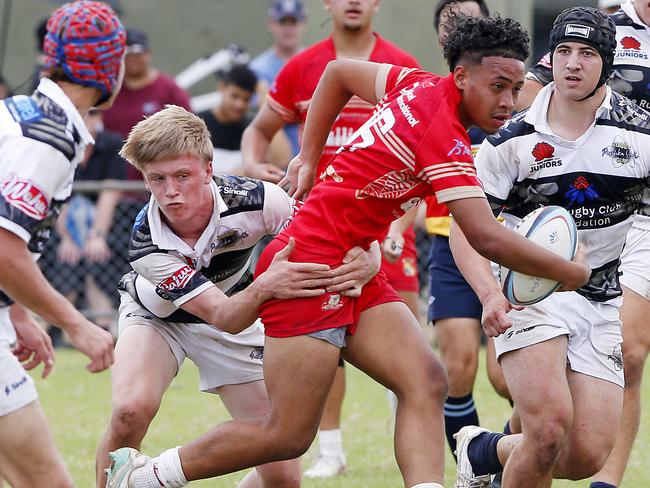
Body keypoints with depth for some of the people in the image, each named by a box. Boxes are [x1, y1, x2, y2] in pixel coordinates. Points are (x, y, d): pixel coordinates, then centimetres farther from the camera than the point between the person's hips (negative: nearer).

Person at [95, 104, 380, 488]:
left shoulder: (253, 199, -33)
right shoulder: (146, 244, -34)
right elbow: (221, 316, -38)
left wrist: (364, 264, -50)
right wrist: (263, 288, -60)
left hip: (238, 315, 2)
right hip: (156, 316, -2)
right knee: (130, 411, -34)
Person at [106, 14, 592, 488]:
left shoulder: (419, 85, 5)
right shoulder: (444, 137, -21)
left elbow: (339, 72, 21)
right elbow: (488, 238, -26)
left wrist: (309, 157, 24)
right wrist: (570, 272, -13)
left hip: (356, 271, 10)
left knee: (426, 384, -10)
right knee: (288, 436, -3)